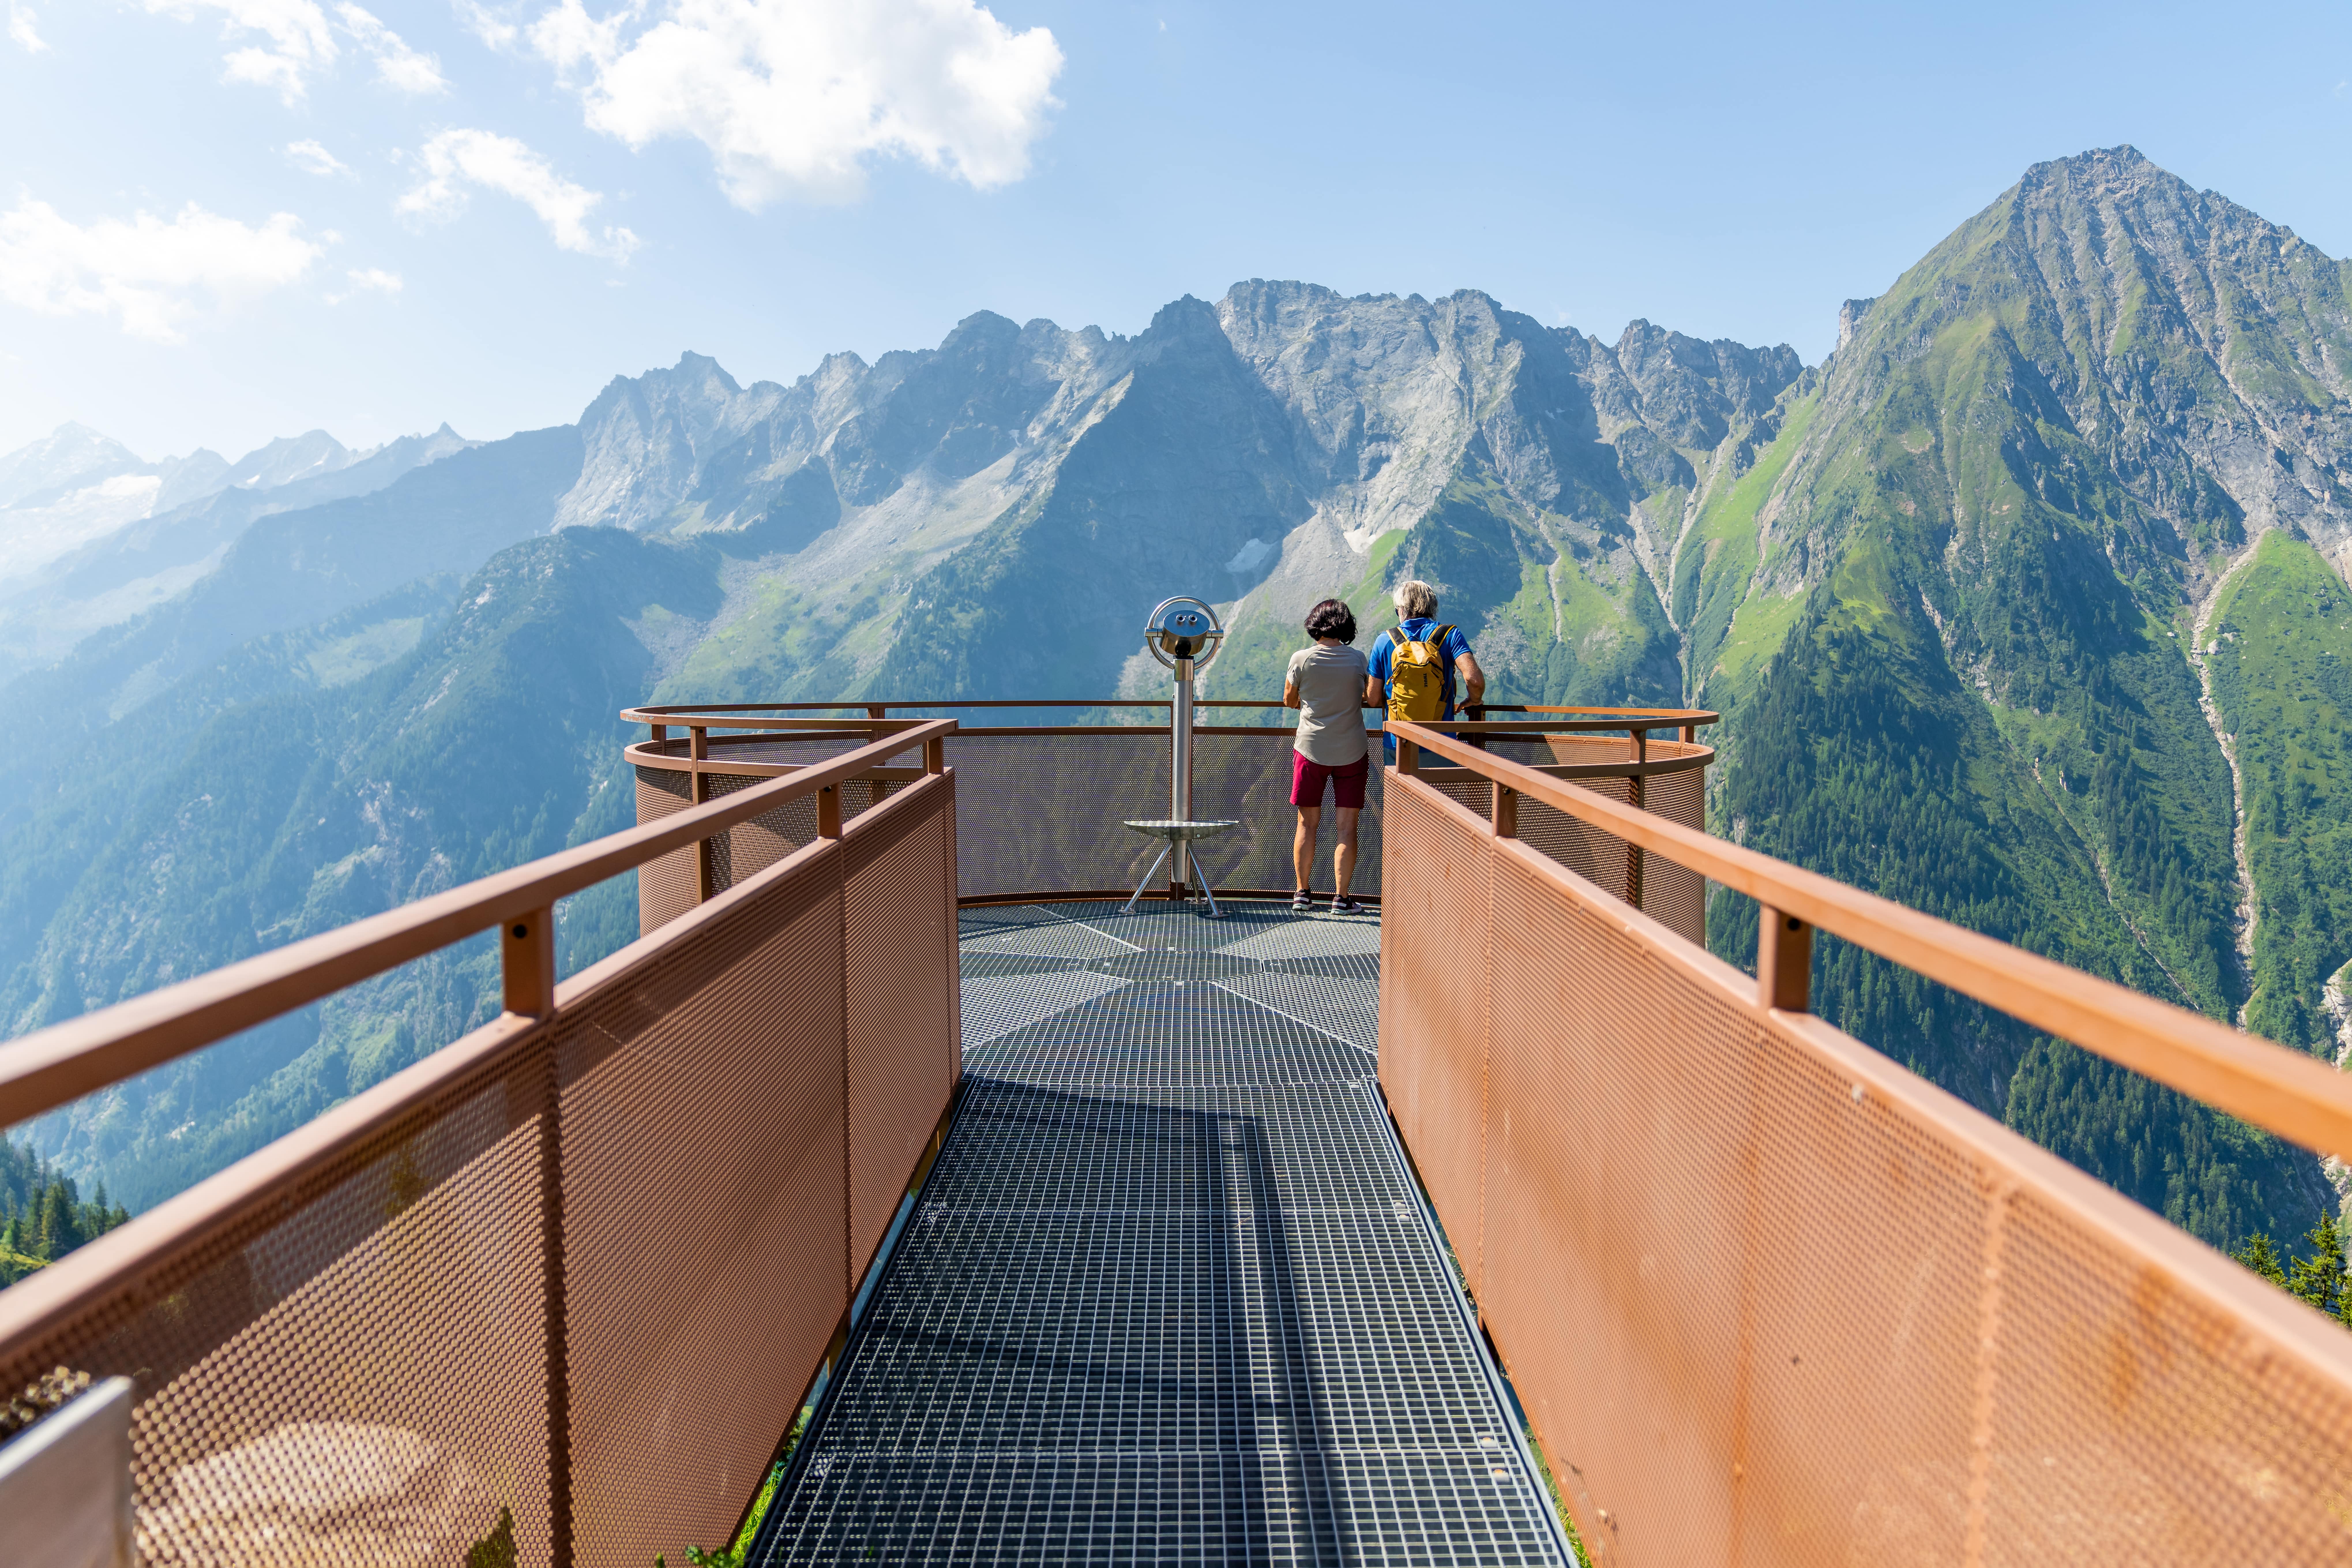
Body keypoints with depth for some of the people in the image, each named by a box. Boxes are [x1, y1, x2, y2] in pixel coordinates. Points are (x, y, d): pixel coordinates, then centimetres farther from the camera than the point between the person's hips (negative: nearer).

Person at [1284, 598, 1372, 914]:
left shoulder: (1301, 659, -6)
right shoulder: (1358, 659, -4)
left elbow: (1289, 701, 5)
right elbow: (1367, 698, 8)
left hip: (1311, 749, 0)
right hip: (1351, 751, 0)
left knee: (1308, 824, 10)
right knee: (1347, 827, 5)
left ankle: (1303, 894, 16)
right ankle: (1342, 898, 6)